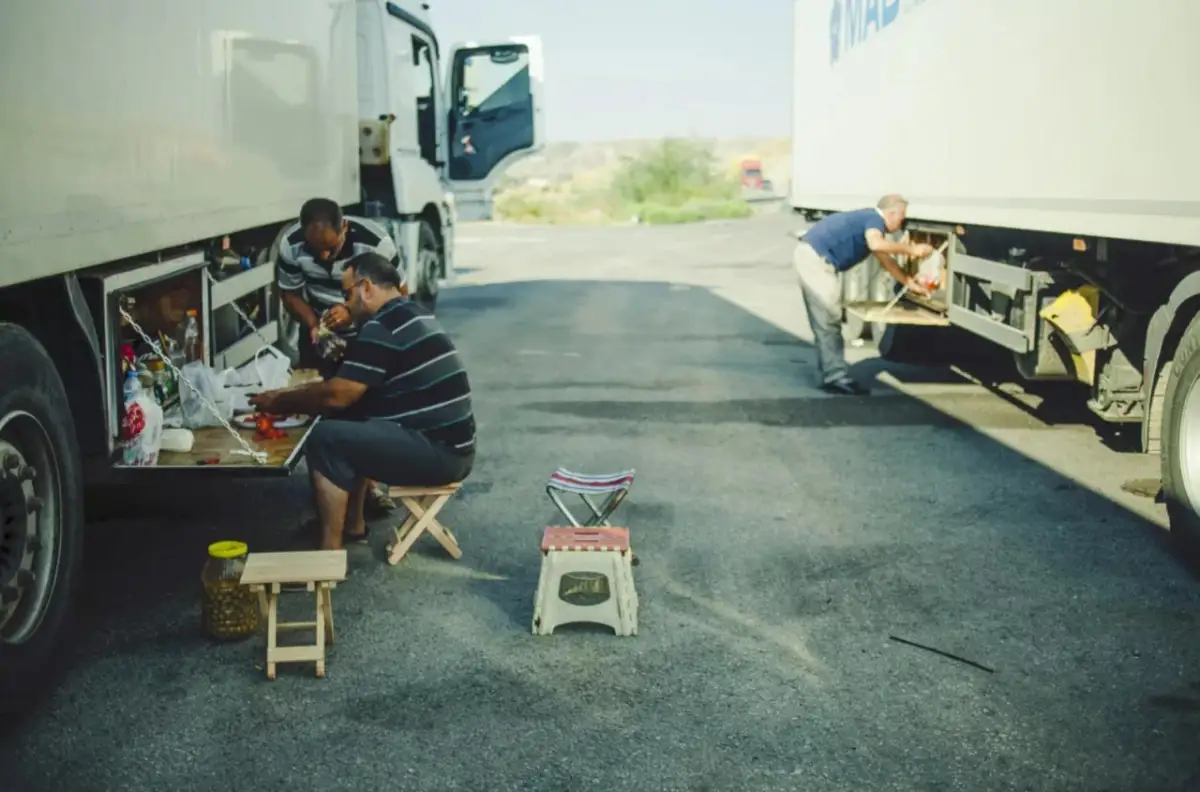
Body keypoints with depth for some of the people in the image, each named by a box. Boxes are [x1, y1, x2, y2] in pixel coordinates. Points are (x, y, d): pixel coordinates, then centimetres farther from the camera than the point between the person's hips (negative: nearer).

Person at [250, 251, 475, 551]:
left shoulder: (382, 328, -14)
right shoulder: (410, 315, 16)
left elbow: (337, 396, -14)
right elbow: (350, 388, 23)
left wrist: (281, 402, 1)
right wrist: (292, 394, 16)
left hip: (437, 451, -10)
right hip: (448, 444, 10)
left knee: (326, 438, -15)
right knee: (348, 425, 21)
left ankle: (330, 550, -8)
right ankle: (352, 525, 25)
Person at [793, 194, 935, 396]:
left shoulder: (869, 221, 21)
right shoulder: (874, 218, -7)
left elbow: (886, 261, 30)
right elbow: (876, 244, -31)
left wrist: (911, 284, 33)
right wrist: (911, 249, -20)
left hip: (811, 257, 10)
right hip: (815, 259, -10)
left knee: (824, 321, 14)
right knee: (829, 320, -7)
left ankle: (831, 375, 19)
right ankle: (836, 378, -4)